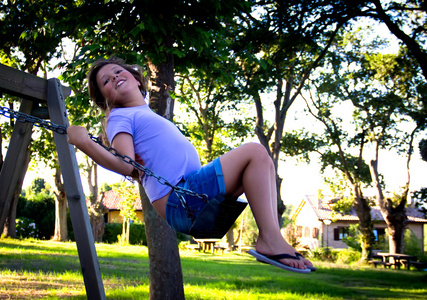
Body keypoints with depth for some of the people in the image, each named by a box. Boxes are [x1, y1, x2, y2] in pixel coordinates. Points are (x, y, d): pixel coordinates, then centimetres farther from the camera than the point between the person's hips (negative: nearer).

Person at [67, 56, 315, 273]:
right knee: (255, 152, -13)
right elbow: (127, 165, -14)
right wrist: (84, 143, -23)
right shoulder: (120, 117, 3)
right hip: (178, 200, -9)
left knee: (262, 162, 11)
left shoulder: (149, 116, 29)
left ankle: (272, 239, -7)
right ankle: (270, 240, -20)